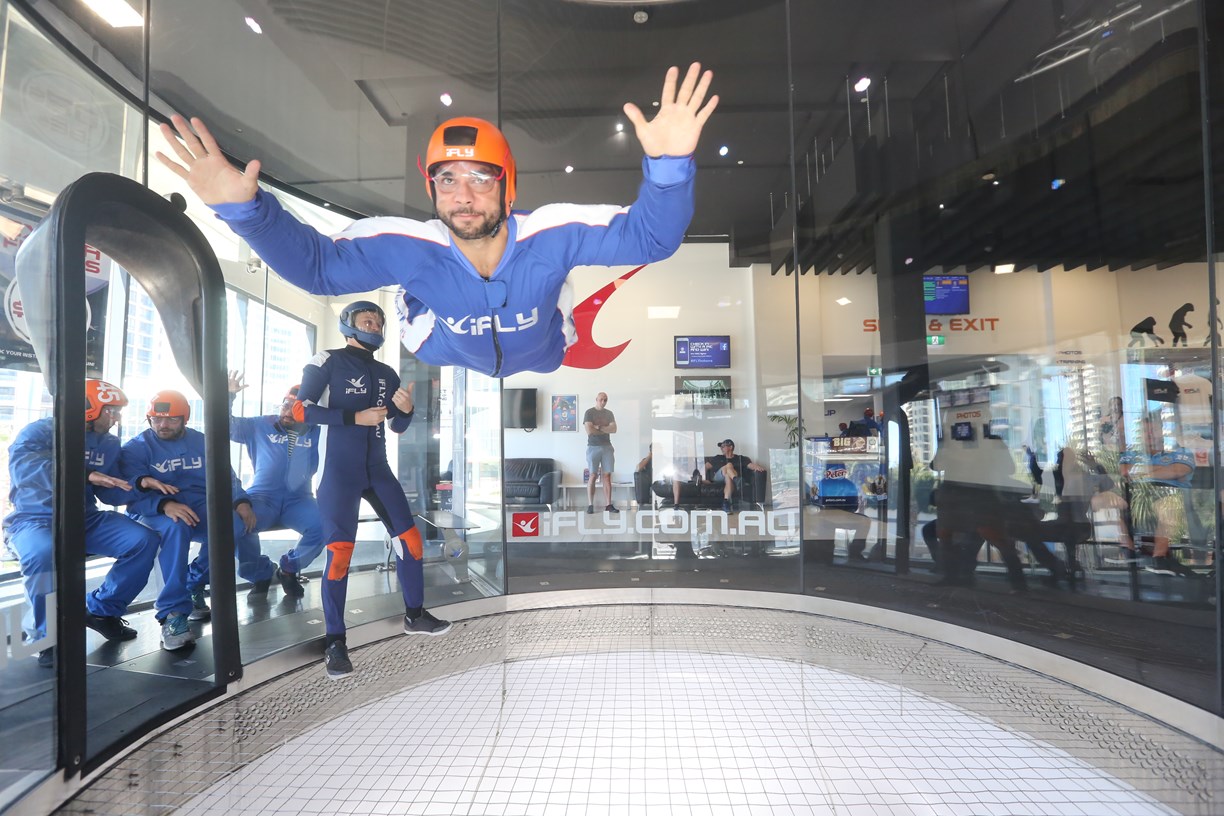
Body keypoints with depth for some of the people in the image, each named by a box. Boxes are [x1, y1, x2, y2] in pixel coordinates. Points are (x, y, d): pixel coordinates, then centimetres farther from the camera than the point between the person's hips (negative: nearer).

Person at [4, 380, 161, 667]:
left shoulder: (108, 443, 9)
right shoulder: (41, 431, -8)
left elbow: (112, 494, 7)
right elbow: (21, 465, -30)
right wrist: (85, 475, -38)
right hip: (36, 520, -5)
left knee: (145, 540, -13)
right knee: (44, 553, -39)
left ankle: (101, 610, 6)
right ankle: (48, 635, -16)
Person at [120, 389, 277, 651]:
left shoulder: (201, 442, 13)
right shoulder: (136, 448, 2)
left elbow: (225, 476, 9)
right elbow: (133, 494, -12)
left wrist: (241, 501, -11)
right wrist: (164, 505, -32)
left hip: (200, 507, 3)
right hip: (155, 512, -3)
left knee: (236, 525, -31)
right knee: (175, 527, -40)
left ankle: (194, 585, -4)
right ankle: (173, 614, -33)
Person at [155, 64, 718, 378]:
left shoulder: (550, 235, -34)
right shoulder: (407, 247, -29)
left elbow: (648, 236, -32)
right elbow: (316, 265, -18)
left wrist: (669, 164, -52)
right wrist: (244, 208, -35)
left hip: (542, 379, 0)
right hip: (442, 386, 1)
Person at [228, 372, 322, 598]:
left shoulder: (316, 433, 7)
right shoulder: (260, 426, 10)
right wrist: (228, 395, -6)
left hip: (298, 501, 1)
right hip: (262, 498, 0)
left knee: (322, 525, -29)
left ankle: (288, 569, 3)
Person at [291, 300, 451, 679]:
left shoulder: (387, 374, 14)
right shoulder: (328, 361, -2)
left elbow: (397, 427, 17)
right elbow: (300, 410, -10)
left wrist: (406, 410, -6)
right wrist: (355, 417, -15)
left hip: (377, 468, 6)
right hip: (340, 470, -6)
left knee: (410, 538, 5)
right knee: (340, 552, -8)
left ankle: (415, 615, 22)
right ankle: (335, 642, 4)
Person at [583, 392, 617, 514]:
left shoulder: (609, 413, 12)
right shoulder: (589, 412, -1)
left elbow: (614, 429, -1)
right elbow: (589, 431, -14)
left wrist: (598, 427, -9)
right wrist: (605, 429, -4)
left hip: (607, 447, 4)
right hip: (593, 447, -4)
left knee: (607, 476, 1)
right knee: (593, 476, -5)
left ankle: (608, 505, 3)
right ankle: (590, 505, 0)